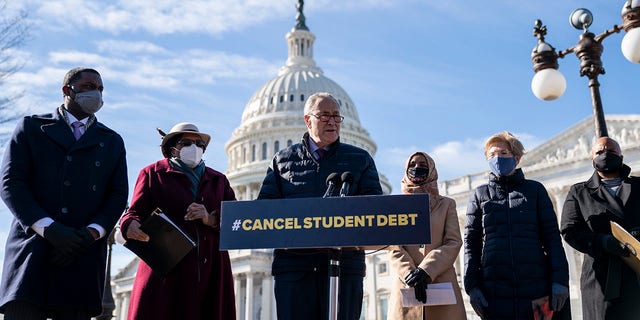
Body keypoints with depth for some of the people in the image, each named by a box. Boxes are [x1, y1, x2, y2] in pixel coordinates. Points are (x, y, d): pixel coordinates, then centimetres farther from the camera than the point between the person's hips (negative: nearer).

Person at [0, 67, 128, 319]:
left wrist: (89, 235, -8)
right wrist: (50, 230, -11)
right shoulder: (31, 127, 14)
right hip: (31, 251, -2)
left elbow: (118, 195, 11)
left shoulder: (112, 142, 21)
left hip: (84, 255, 2)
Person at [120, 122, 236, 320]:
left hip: (210, 272, 3)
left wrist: (211, 219, -8)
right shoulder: (153, 173, 15)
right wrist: (130, 225, -19)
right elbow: (135, 213, 5)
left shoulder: (218, 180, 23)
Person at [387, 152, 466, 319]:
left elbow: (453, 243, 3)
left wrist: (426, 270, -12)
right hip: (407, 285, 0)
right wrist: (410, 274, -14)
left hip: (442, 284, 0)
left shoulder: (447, 204, 16)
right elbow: (393, 247, 5)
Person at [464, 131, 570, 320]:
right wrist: (471, 285, -1)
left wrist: (560, 280, -5)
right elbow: (471, 242, 9)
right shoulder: (480, 195, 14)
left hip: (535, 286, 0)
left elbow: (552, 237, 7)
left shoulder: (535, 190, 13)